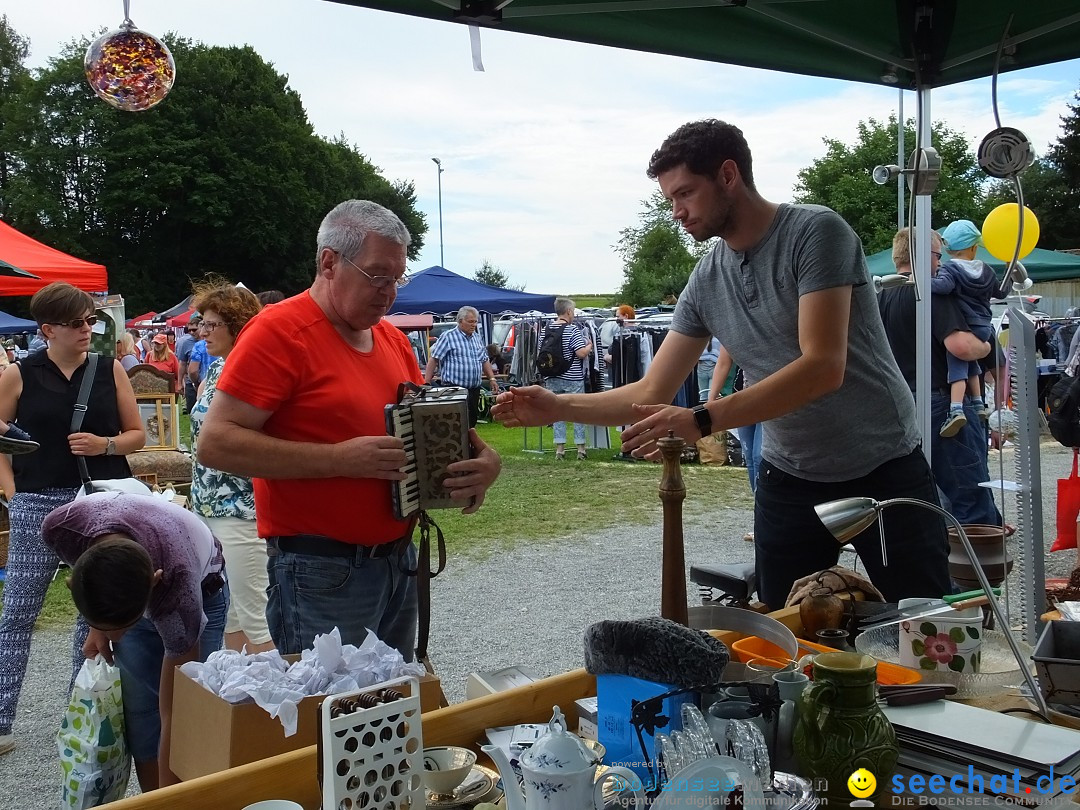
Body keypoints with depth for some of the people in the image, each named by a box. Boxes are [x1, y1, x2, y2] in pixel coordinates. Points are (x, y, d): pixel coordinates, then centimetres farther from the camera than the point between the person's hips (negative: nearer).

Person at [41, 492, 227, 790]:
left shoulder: (178, 584, -43)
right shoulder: (61, 528, -36)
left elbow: (174, 717, -35)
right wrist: (98, 626, -5)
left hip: (201, 591, -3)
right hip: (121, 597, 3)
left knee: (188, 713, -11)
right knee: (141, 719, -3)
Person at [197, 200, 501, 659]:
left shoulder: (394, 340, 12)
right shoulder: (279, 331, -11)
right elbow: (216, 443, -17)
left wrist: (483, 459, -4)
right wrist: (340, 459, -23)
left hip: (399, 563, 8)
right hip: (322, 574, -7)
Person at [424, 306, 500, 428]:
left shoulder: (477, 338, 15)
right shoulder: (448, 337, -6)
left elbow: (484, 360, 22)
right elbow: (434, 359, -9)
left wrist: (492, 378, 10)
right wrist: (427, 384, -15)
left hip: (474, 389, 7)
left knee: (472, 420, 10)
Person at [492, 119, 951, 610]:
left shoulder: (816, 232, -16)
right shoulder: (706, 281, 1)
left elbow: (824, 367, -27)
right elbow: (652, 393, 3)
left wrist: (701, 421, -33)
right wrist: (558, 407, -9)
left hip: (885, 471, -4)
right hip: (789, 480, 5)